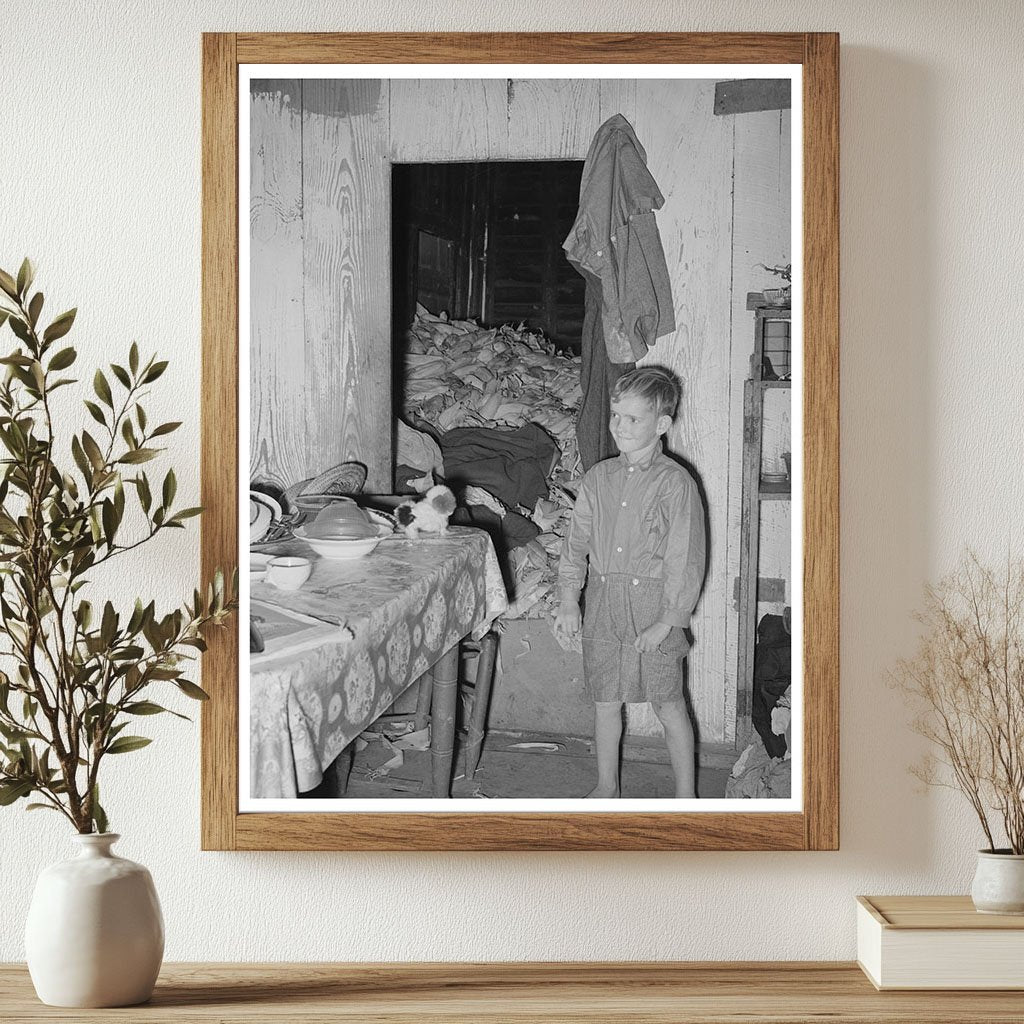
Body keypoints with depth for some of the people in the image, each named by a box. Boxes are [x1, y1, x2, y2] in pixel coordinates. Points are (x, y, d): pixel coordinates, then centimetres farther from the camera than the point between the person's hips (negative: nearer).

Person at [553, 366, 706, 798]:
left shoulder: (675, 483, -9)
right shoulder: (598, 478, 7)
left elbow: (685, 560, -10)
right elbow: (576, 542, 10)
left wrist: (668, 621, -13)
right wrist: (568, 599, -2)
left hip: (652, 607, -5)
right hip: (602, 605, 5)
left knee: (669, 706, 3)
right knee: (605, 701, 13)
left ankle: (685, 795, 16)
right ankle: (606, 786, 30)